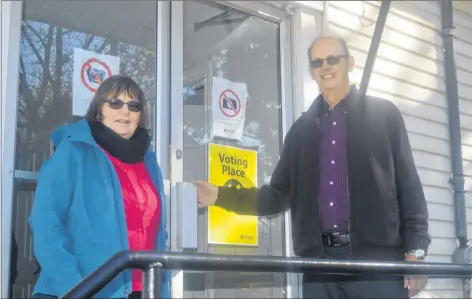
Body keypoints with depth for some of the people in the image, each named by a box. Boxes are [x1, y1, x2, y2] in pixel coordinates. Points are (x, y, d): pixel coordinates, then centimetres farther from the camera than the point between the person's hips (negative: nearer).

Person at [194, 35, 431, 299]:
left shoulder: (383, 114, 8)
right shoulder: (301, 129, 17)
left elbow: (409, 186, 4)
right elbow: (280, 195, 16)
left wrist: (415, 249, -5)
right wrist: (220, 195, 5)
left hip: (376, 258, -2)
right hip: (320, 262, 3)